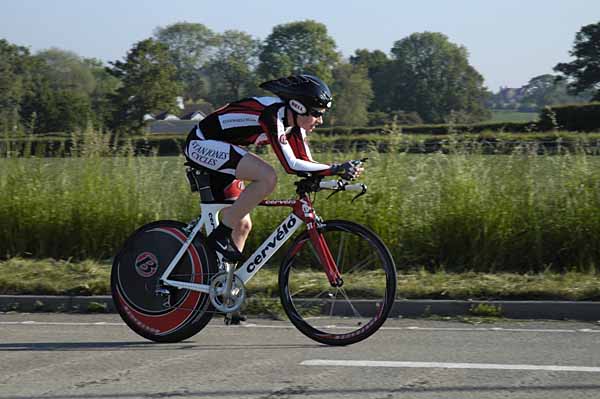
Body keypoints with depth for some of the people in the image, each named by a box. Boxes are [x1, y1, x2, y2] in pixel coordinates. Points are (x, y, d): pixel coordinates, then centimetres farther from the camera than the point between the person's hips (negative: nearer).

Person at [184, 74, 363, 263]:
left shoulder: (292, 120, 1)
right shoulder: (273, 115, -26)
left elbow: (306, 163, 3)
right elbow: (291, 165, -32)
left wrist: (340, 170, -13)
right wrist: (336, 169, -30)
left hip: (217, 153, 10)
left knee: (242, 225, 7)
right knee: (268, 177, -27)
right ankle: (221, 235, -17)